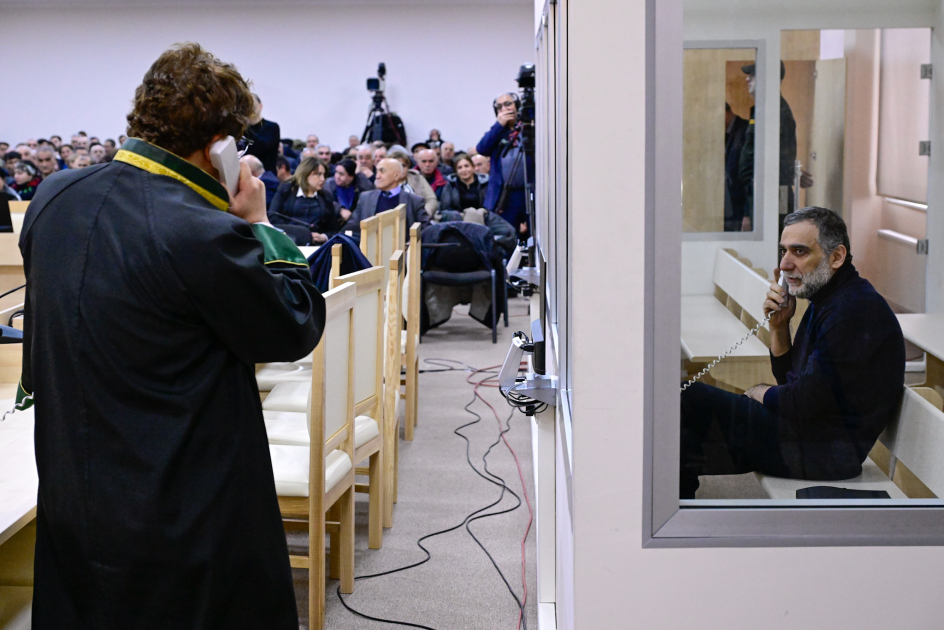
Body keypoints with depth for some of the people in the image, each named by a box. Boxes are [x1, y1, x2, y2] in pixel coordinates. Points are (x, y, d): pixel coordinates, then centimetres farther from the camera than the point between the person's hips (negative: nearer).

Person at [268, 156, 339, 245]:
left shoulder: (326, 198, 22)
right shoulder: (285, 189, 15)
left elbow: (333, 230, 17)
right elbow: (272, 217, 2)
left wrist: (323, 237, -6)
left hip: (315, 245, 2)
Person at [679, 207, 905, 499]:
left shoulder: (855, 310, -20)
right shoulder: (827, 300, 12)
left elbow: (804, 402, -22)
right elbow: (788, 379, 17)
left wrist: (759, 393, -1)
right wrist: (779, 326, 2)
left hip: (825, 449, -10)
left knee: (688, 400, -9)